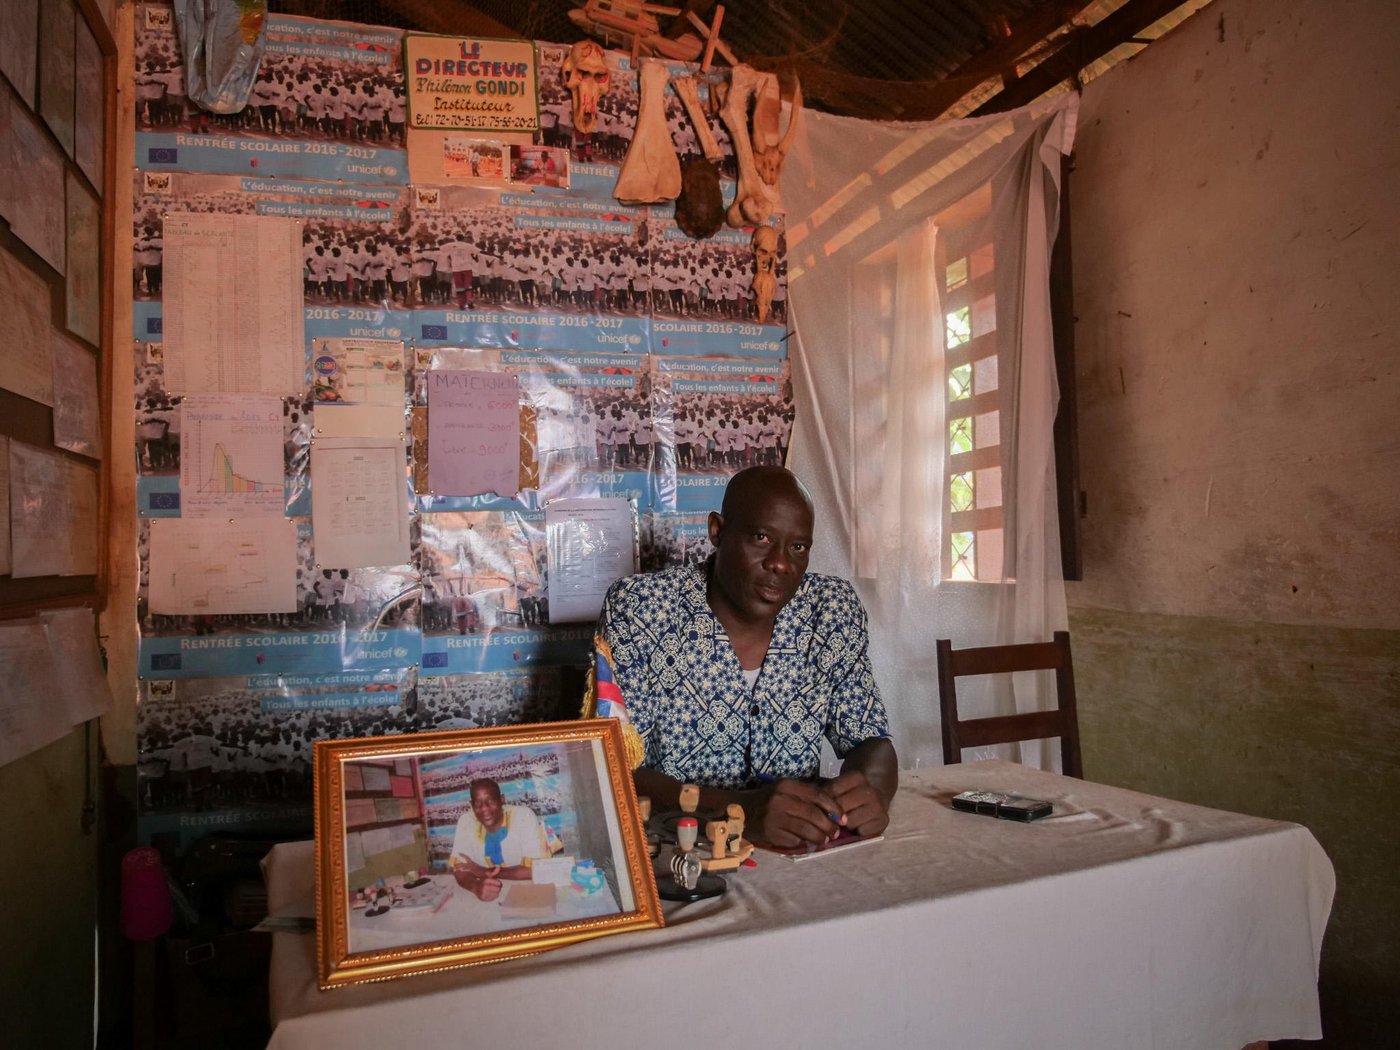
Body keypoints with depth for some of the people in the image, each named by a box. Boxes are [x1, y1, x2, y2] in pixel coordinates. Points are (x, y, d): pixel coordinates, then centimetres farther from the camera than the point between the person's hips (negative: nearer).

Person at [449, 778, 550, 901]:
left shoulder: (524, 816, -16)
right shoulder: (465, 821, -6)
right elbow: (460, 869, -8)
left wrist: (486, 872, -16)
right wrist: (477, 887, -29)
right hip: (488, 897, 1)